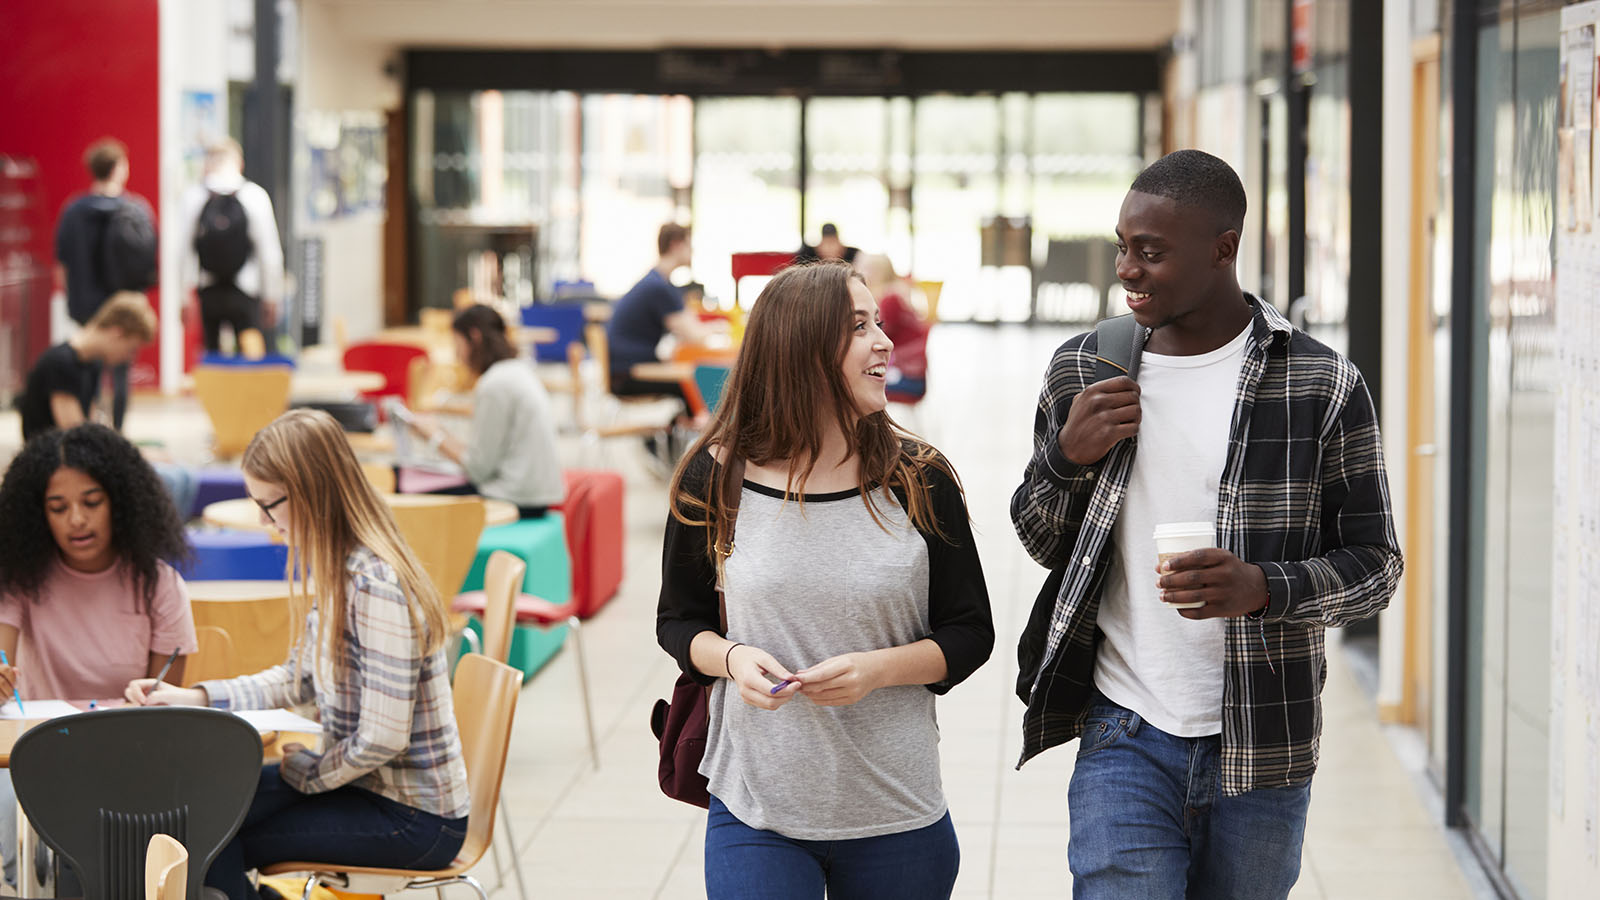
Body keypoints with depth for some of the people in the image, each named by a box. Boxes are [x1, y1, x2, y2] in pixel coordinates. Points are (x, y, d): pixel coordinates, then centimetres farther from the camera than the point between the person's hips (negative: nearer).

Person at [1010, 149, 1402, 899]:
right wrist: (1067, 458, -7)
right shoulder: (1082, 371, 4)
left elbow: (1374, 564, 0)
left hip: (1261, 753, -1)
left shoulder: (1323, 386, -4)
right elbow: (1038, 541, 15)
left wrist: (1265, 586, -20)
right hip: (1126, 738, 1)